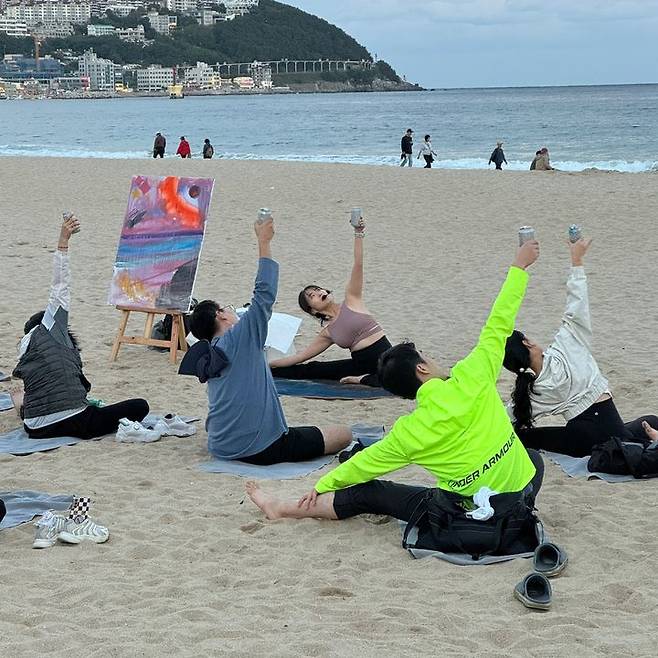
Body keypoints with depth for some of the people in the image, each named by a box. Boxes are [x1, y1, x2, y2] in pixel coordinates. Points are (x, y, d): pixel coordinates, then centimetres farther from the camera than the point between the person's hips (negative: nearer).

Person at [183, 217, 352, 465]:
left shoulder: (208, 357, 9)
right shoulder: (240, 338, -11)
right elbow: (265, 294, -12)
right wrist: (264, 243, -9)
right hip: (261, 449, -8)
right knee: (344, 433, 0)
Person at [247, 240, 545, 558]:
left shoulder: (408, 434, -8)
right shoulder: (472, 380, -12)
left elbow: (364, 464, 8)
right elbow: (499, 324, -4)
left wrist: (323, 485, 27)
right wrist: (519, 266, 8)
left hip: (466, 527, -1)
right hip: (518, 511, 1)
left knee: (368, 493, 15)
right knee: (533, 456, 37)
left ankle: (284, 508, 23)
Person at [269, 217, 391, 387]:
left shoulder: (351, 300, 3)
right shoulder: (327, 334, 12)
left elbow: (358, 264, -9)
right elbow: (298, 358, 19)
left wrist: (358, 235, -21)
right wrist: (267, 364, 19)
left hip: (385, 356, -5)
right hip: (360, 364, 5)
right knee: (312, 369, 4)